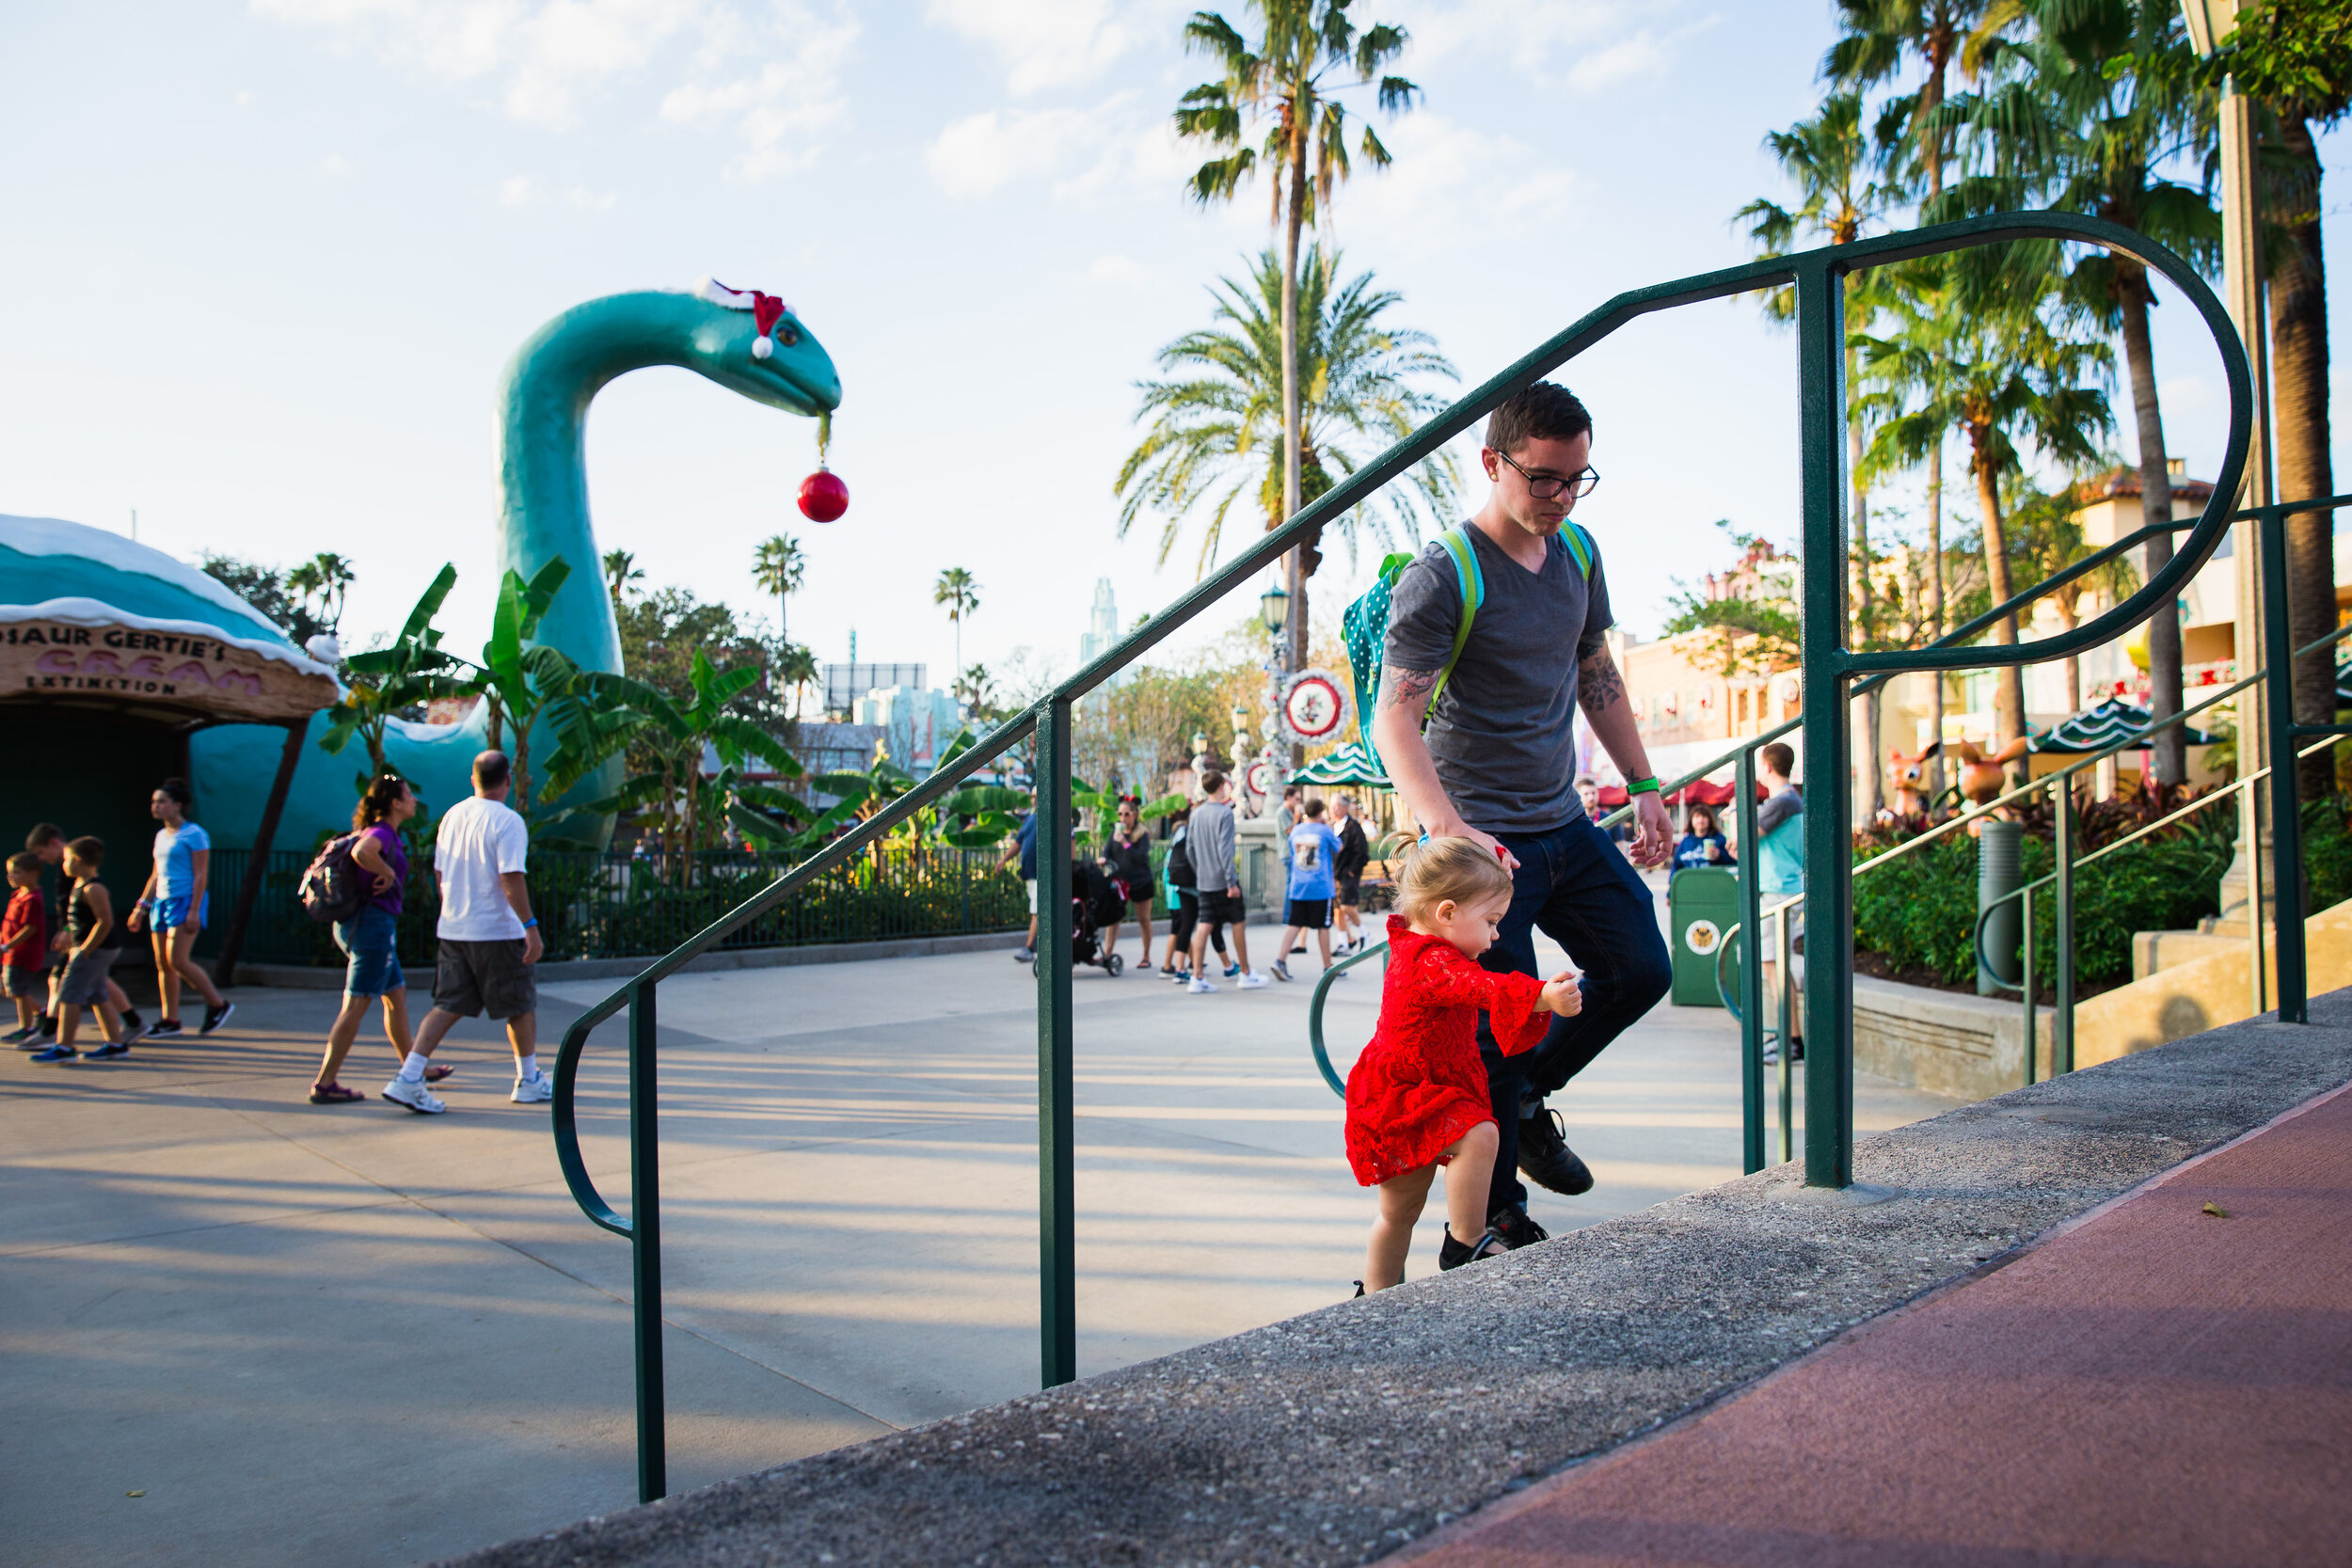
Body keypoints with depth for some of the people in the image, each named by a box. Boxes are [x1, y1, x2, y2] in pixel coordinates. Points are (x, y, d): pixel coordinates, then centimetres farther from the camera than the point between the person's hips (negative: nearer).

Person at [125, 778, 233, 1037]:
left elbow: (201, 875, -12)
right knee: (162, 964, 5)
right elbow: (156, 875, 22)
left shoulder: (194, 835, -8)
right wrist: (141, 906, 18)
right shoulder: (161, 836, 15)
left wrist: (194, 911, -18)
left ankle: (218, 1004, -1)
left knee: (177, 961, -15)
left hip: (186, 901, -8)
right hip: (162, 902, 8)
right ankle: (169, 1020, 11)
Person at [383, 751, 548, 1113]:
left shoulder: (452, 815, 7)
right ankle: (529, 1081, 20)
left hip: (452, 930, 6)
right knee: (521, 1005, 9)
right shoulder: (507, 822, -15)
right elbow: (511, 881, -22)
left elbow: (439, 872, 15)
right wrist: (531, 927, -19)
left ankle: (408, 1078, -2)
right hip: (497, 931, -6)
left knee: (447, 1006, 9)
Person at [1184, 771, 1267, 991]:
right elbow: (1224, 850, -18)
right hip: (1223, 880, -6)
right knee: (1239, 923, 8)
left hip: (1204, 881, 6)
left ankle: (1197, 978, -3)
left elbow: (1189, 849, 13)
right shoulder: (1224, 813, -12)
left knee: (1204, 926, 3)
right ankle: (1246, 975, 17)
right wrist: (1232, 882, -18)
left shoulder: (1197, 813, 9)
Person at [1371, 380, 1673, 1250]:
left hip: (1565, 824, 7)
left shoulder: (1579, 555, 7)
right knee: (1501, 1031, -4)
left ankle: (1529, 1098, 28)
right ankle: (1491, 1222, 12)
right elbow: (1393, 720, -23)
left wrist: (1644, 786, 16)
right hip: (1481, 838, -7)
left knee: (1641, 970, 7)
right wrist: (1447, 828, -37)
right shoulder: (1441, 576, -16)